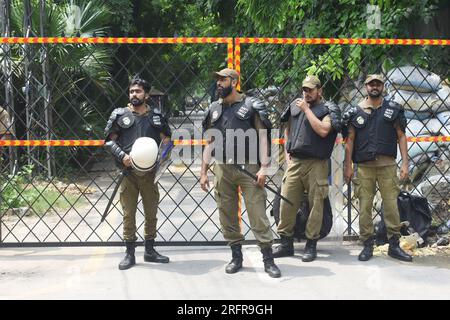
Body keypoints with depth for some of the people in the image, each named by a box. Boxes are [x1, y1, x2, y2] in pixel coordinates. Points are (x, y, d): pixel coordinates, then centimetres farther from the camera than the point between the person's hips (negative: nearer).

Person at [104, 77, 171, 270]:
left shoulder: (156, 116, 9)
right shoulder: (120, 114, 3)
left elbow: (166, 139, 14)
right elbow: (110, 140, 4)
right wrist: (122, 156, -12)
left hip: (149, 172, 2)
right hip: (128, 172, -2)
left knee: (151, 212, 8)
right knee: (128, 213, 1)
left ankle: (150, 251, 22)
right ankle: (130, 254, 9)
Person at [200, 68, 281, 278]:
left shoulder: (251, 106, 1)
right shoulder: (214, 109, 13)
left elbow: (263, 138, -2)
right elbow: (209, 143, 16)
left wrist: (263, 168, -10)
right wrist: (203, 172, 11)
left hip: (248, 167, -4)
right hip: (222, 169, 4)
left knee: (258, 212, -5)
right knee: (227, 214, 6)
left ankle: (268, 259, 0)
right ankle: (236, 256, 18)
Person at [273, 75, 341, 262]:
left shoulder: (329, 109, 1)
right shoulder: (295, 105, 15)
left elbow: (323, 130, -17)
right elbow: (287, 130, 27)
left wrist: (307, 109, -11)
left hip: (316, 164, -4)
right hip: (295, 162, 4)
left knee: (315, 204, -1)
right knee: (286, 202, 1)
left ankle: (311, 245, 9)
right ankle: (286, 243, 11)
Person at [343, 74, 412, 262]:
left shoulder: (393, 109, 8)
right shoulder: (356, 112, 8)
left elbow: (401, 136, 6)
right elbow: (350, 140, 7)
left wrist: (405, 163, -2)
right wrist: (347, 166, 1)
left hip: (387, 164, 0)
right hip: (364, 165, 0)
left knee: (391, 205, 0)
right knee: (364, 206, 0)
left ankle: (394, 245, 9)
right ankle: (367, 246, 9)